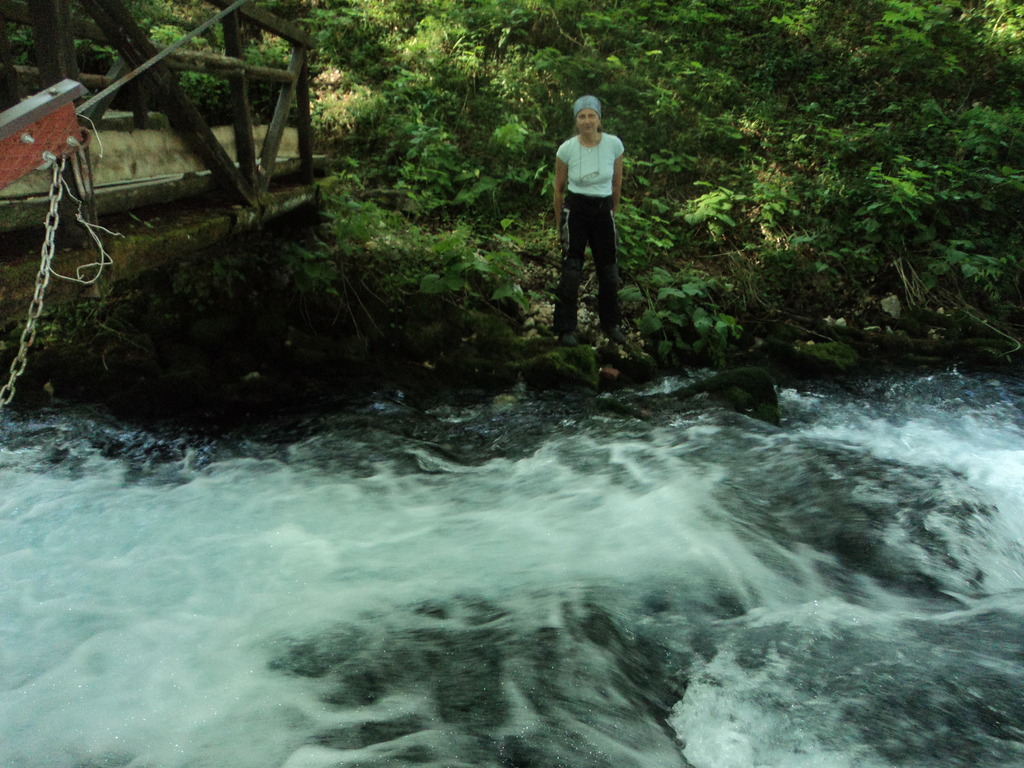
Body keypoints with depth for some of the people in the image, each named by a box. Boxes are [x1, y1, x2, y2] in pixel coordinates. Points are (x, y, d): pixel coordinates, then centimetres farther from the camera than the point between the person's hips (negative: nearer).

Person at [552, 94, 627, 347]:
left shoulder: (614, 144, -8)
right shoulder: (566, 149, -10)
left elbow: (616, 183, 7)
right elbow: (559, 189, 3)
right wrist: (559, 224, 8)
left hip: (603, 210, 2)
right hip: (575, 210, -2)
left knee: (608, 270, 9)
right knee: (571, 270, -3)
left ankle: (610, 324, 28)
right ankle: (565, 329, 8)